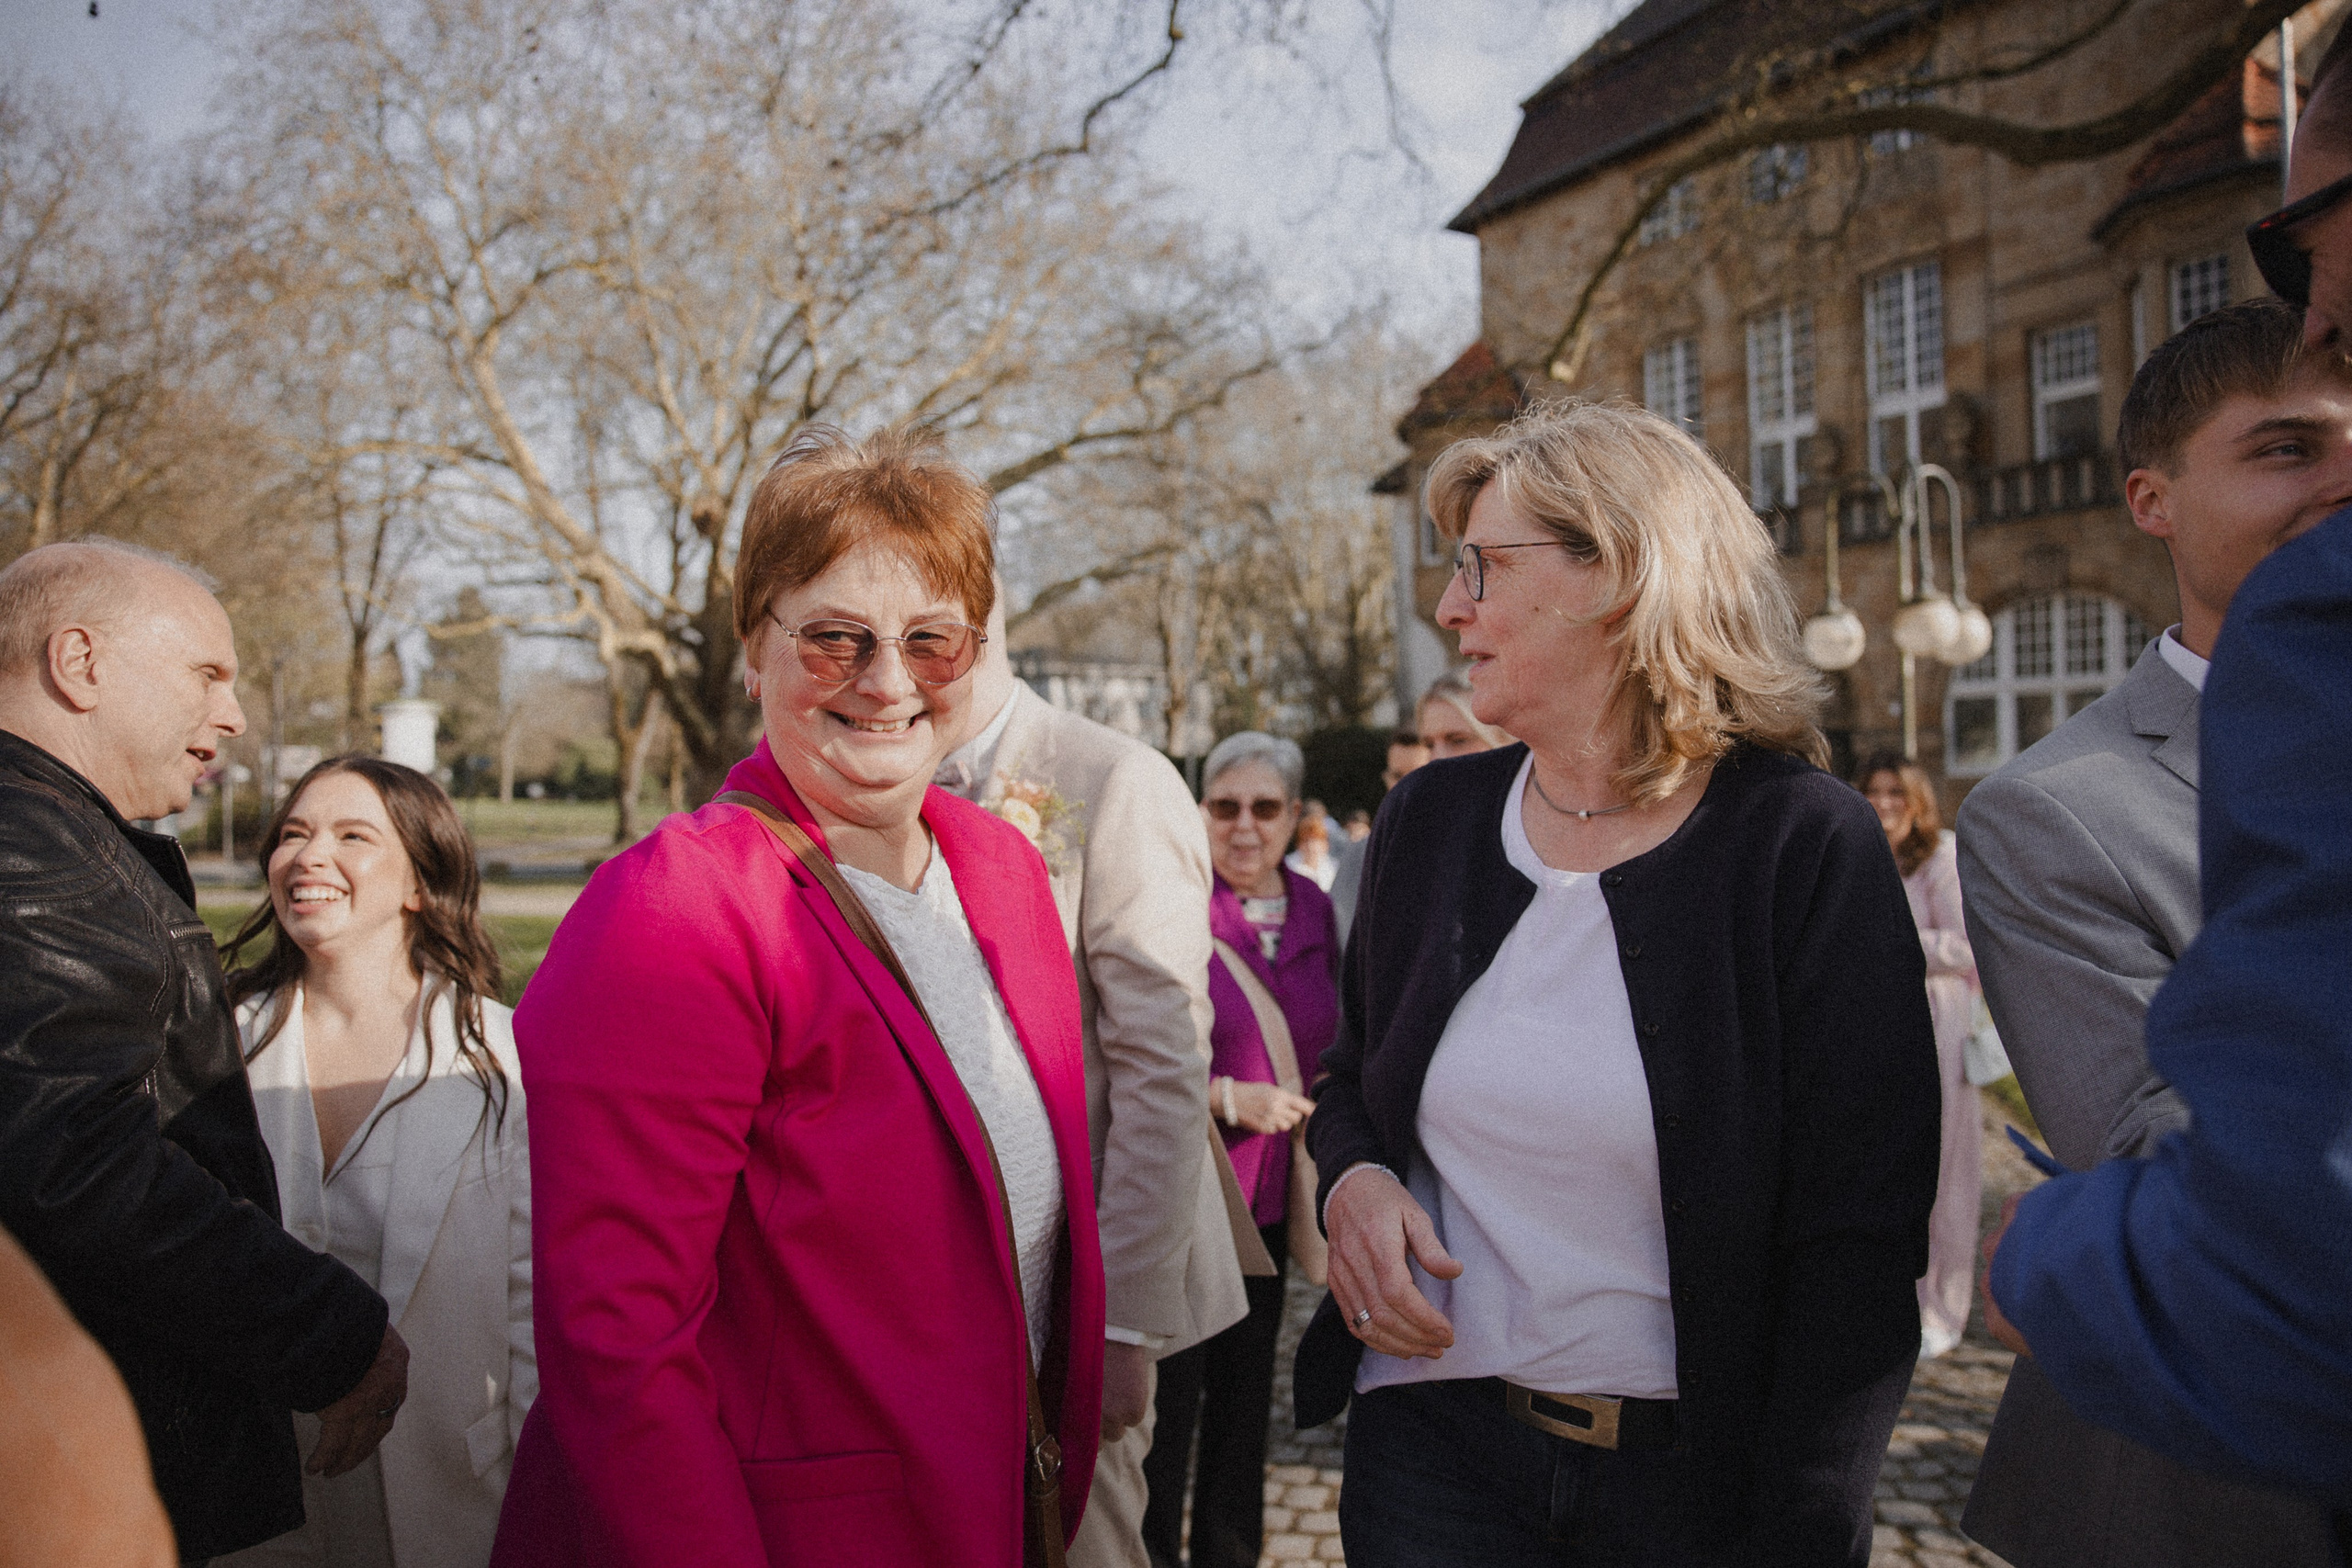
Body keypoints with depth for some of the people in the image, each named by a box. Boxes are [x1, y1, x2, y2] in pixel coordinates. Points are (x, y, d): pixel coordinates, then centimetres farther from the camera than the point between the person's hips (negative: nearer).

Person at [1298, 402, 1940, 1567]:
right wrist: (1352, 1180, -7)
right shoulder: (1427, 821, 1)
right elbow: (1349, 1077, 14)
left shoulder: (1806, 846, -13)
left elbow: (1857, 1246, -13)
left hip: (1698, 1470, -3)